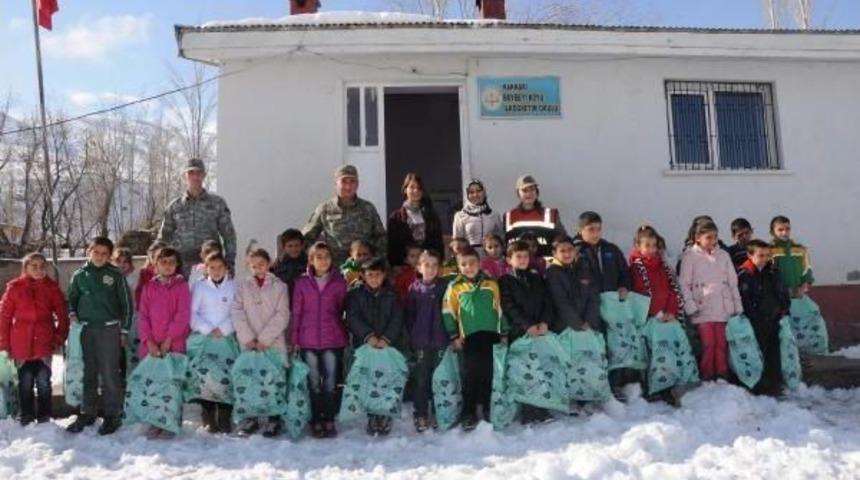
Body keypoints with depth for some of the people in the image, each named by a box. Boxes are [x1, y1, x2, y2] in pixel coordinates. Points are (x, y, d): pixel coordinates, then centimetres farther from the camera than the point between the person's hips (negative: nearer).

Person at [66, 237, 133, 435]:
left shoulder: (115, 275, -2)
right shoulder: (79, 275, 5)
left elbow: (126, 303, 0)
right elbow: (72, 298, 19)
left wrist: (124, 330, -2)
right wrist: (73, 315, 0)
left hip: (109, 329, -3)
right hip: (86, 330, 3)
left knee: (109, 374, -1)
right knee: (89, 374, 11)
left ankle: (113, 415, 7)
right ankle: (87, 413, 21)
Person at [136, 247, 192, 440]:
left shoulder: (181, 286, 3)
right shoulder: (149, 287, 13)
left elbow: (183, 316, -5)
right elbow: (143, 316, 6)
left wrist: (168, 339, -12)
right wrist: (149, 341, -6)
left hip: (174, 345, -3)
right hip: (151, 346, 3)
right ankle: (154, 422, 14)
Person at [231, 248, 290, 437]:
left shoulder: (279, 287, 5)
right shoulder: (242, 287, 11)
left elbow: (282, 316, -4)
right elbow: (237, 313, 1)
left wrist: (264, 339, -10)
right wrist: (248, 338, -10)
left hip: (273, 343, -2)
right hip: (248, 344, 2)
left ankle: (272, 420, 5)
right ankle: (250, 418, 14)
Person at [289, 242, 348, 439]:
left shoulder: (339, 282, 1)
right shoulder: (302, 283, 1)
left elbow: (342, 310, 7)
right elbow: (296, 313, 4)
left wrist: (345, 336, 4)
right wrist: (294, 340, 2)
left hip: (333, 341, 0)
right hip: (308, 341, 0)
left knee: (331, 382, 7)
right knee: (314, 383, 9)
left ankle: (329, 421, 17)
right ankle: (316, 421, 19)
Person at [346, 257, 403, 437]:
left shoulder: (391, 295, 9)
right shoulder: (355, 294, 5)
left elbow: (397, 319, 1)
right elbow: (352, 318, -5)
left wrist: (386, 338, -12)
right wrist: (368, 336, -16)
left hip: (388, 345, 1)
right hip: (364, 345, 0)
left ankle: (385, 417, 9)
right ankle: (372, 417, 11)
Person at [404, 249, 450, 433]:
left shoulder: (445, 287, 2)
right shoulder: (414, 289, 3)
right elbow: (409, 316, 5)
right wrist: (411, 338, 0)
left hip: (441, 341, 0)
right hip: (421, 342, 0)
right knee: (421, 379, 5)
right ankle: (420, 415, 15)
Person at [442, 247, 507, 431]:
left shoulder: (491, 284, 7)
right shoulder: (455, 287, 2)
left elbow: (500, 309, 12)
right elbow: (448, 313, 2)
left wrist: (504, 332, 11)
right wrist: (454, 336, -2)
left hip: (492, 334, 2)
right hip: (470, 337, -2)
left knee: (490, 374, 8)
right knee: (471, 375, 0)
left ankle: (490, 409, 22)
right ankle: (469, 413, 8)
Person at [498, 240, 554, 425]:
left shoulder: (537, 279, 18)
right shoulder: (505, 281, 4)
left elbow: (547, 303, 10)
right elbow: (509, 307, -7)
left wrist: (545, 322, -8)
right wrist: (528, 326, -17)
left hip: (540, 330, 4)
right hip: (519, 332, -3)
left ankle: (541, 409, 11)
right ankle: (527, 411, 3)